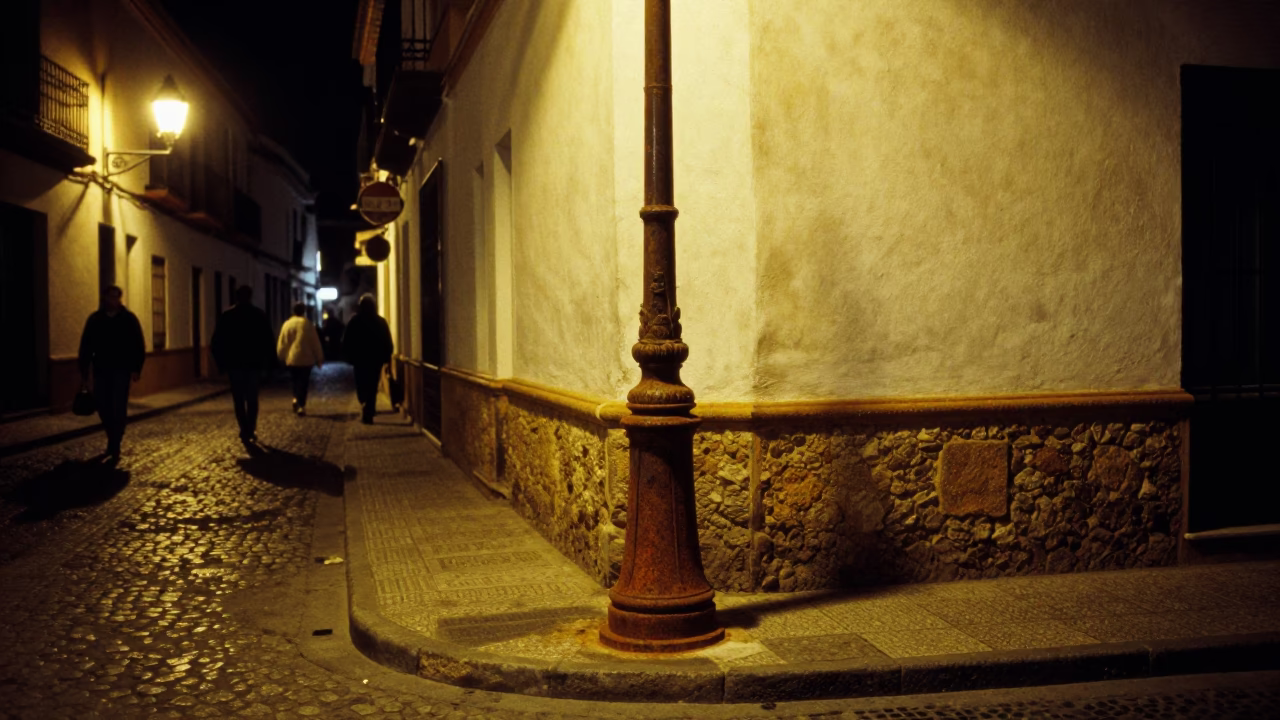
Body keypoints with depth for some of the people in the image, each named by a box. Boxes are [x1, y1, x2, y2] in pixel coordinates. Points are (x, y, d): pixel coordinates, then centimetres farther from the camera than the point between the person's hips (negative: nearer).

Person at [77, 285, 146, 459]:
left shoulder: (129, 319, -1)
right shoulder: (95, 319, 3)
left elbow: (139, 346, -1)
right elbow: (86, 347, 5)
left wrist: (136, 369, -9)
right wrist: (83, 373, 1)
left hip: (122, 370, -2)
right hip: (101, 369, 2)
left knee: (119, 407, -7)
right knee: (103, 405, 5)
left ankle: (115, 445, -2)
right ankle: (112, 439, 24)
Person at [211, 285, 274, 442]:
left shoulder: (226, 317, 0)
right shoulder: (260, 316, -1)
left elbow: (217, 343, -1)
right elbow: (268, 342, -1)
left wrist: (221, 363, 5)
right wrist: (267, 362, 5)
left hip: (234, 364, 0)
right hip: (255, 364, 0)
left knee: (239, 400, 7)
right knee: (252, 398, 10)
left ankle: (245, 431, 1)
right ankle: (251, 431, 3)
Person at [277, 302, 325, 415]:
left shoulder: (287, 324, 3)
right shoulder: (307, 324, -5)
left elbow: (281, 343, 7)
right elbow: (315, 342, -2)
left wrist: (282, 357, 20)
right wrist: (319, 358, 6)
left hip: (291, 359, 3)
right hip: (305, 359, -3)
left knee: (295, 380, 20)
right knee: (303, 382, 0)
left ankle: (296, 398, 1)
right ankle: (301, 406, -6)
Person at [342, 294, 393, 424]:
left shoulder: (354, 322, -4)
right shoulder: (381, 322, -2)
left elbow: (346, 343, -2)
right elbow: (388, 343, -1)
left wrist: (349, 357, 8)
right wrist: (386, 358, 5)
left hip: (360, 360, 0)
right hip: (376, 359, 0)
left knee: (362, 386, 12)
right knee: (372, 386, 7)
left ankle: (366, 407, -6)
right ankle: (368, 411, 1)